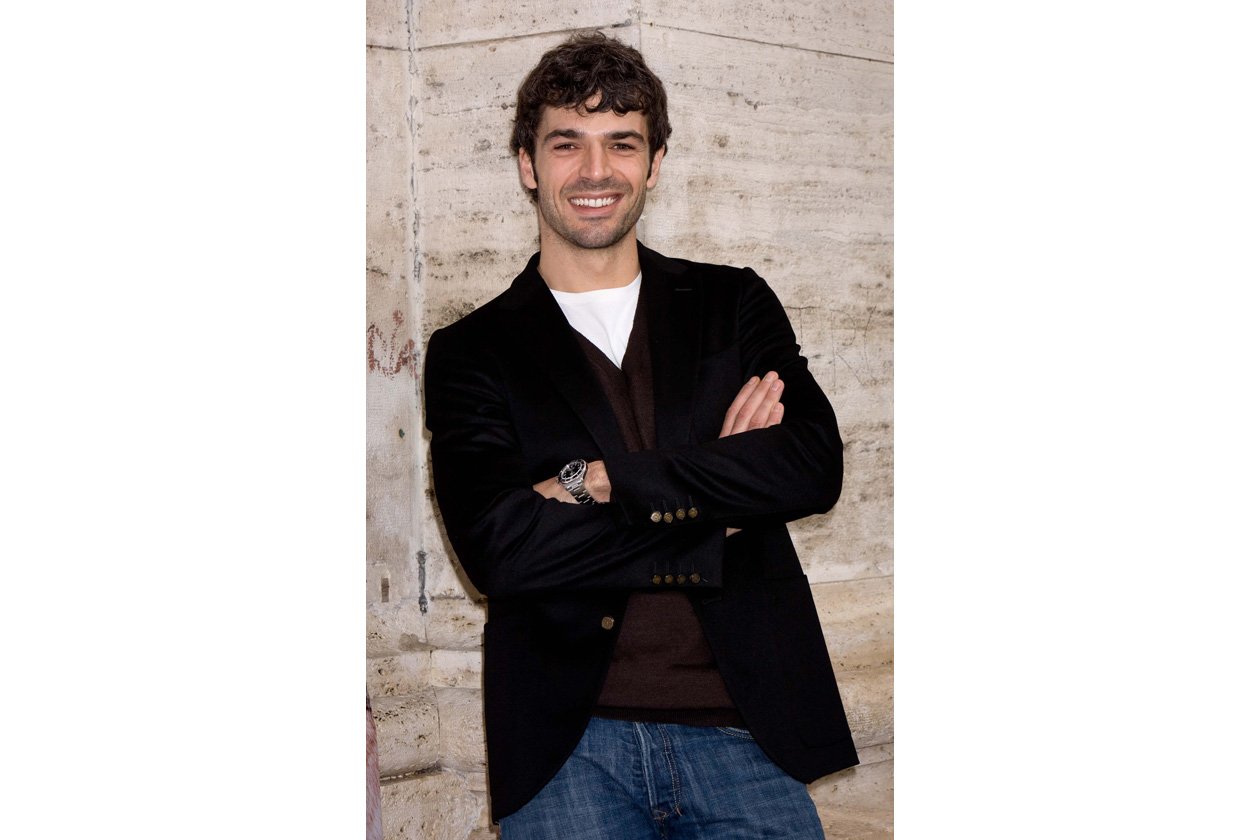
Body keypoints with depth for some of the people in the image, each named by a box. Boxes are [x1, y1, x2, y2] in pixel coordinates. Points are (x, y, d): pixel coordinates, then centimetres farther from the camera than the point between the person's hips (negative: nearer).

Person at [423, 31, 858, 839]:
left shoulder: (736, 306, 11)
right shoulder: (471, 353, 5)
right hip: (567, 749, -1)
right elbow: (499, 546, -10)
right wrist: (717, 481, -8)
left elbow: (816, 468, -4)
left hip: (748, 733, 2)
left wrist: (601, 479, -11)